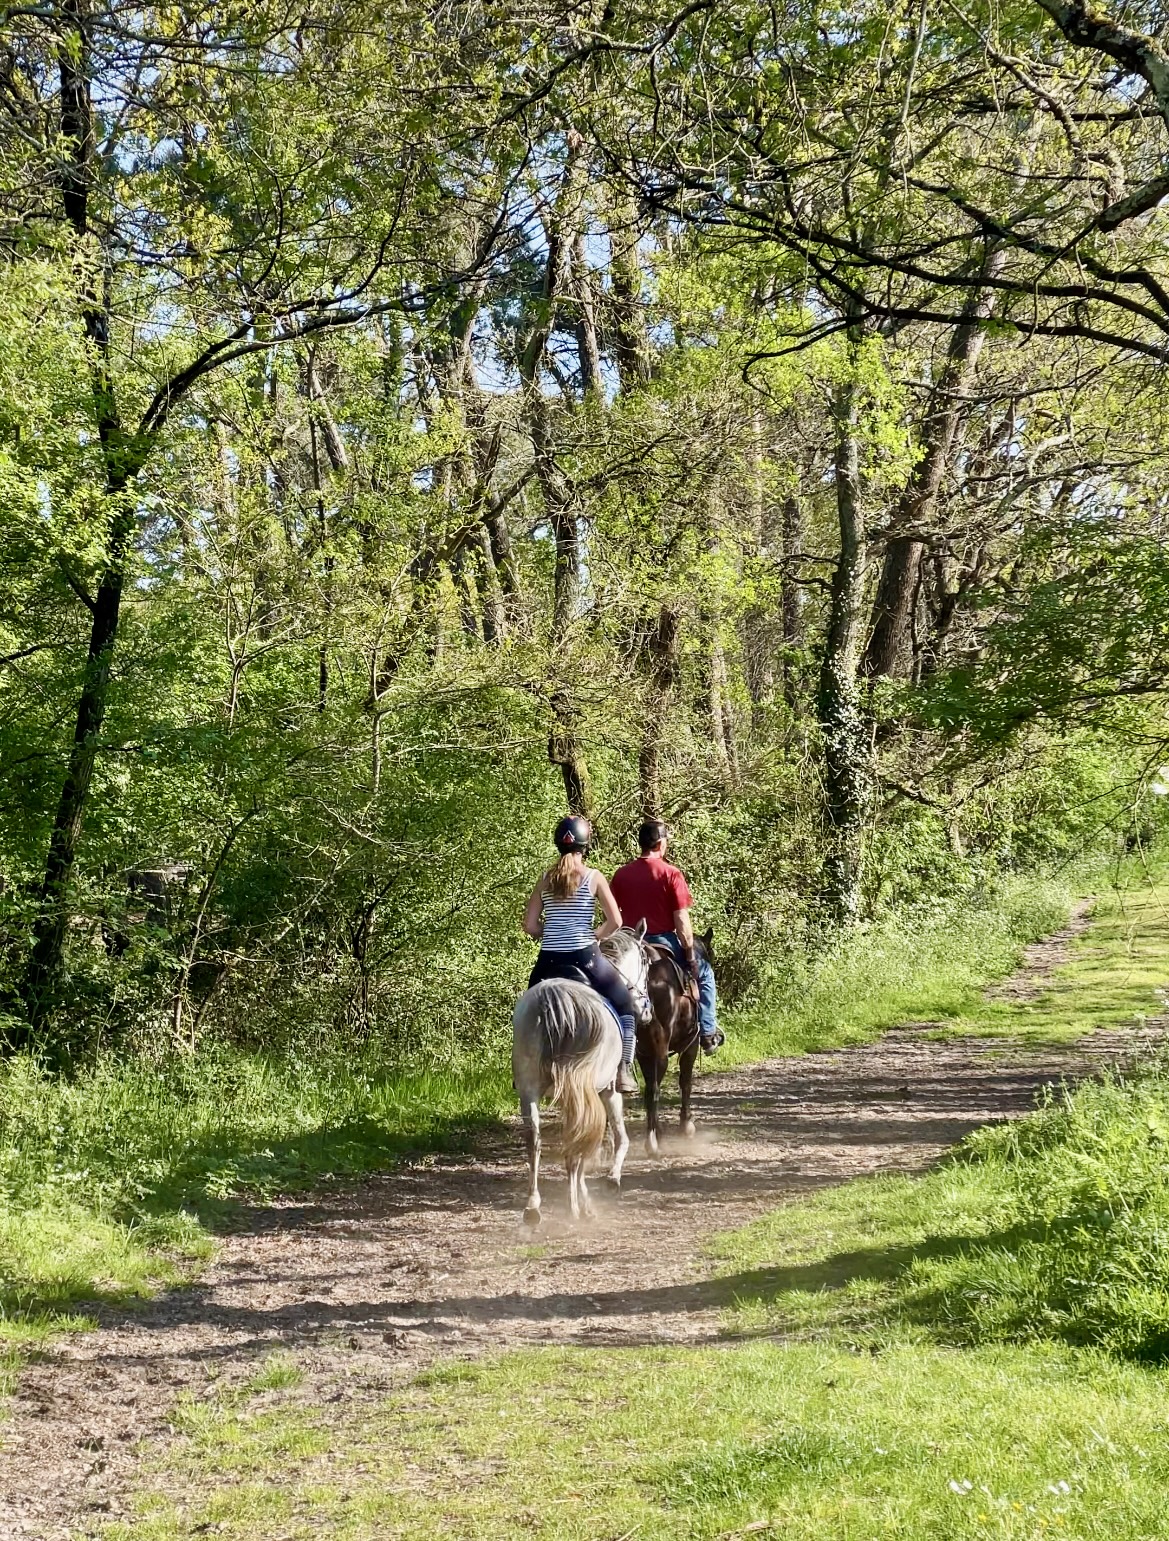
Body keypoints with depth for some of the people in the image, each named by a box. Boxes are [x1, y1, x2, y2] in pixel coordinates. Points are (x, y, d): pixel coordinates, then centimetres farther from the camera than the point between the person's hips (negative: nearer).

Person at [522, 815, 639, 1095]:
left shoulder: (546, 878, 6)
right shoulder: (593, 877, -3)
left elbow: (530, 925, 5)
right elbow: (615, 921, -8)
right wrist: (596, 935, 10)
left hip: (549, 960, 3)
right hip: (584, 956, -3)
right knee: (625, 1004, 14)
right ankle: (624, 1070, 4)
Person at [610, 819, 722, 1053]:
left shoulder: (621, 874, 2)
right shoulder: (670, 874, -11)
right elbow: (681, 920, -12)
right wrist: (690, 956, -3)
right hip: (663, 941, -4)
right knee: (704, 973, 19)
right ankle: (707, 1033, 17)